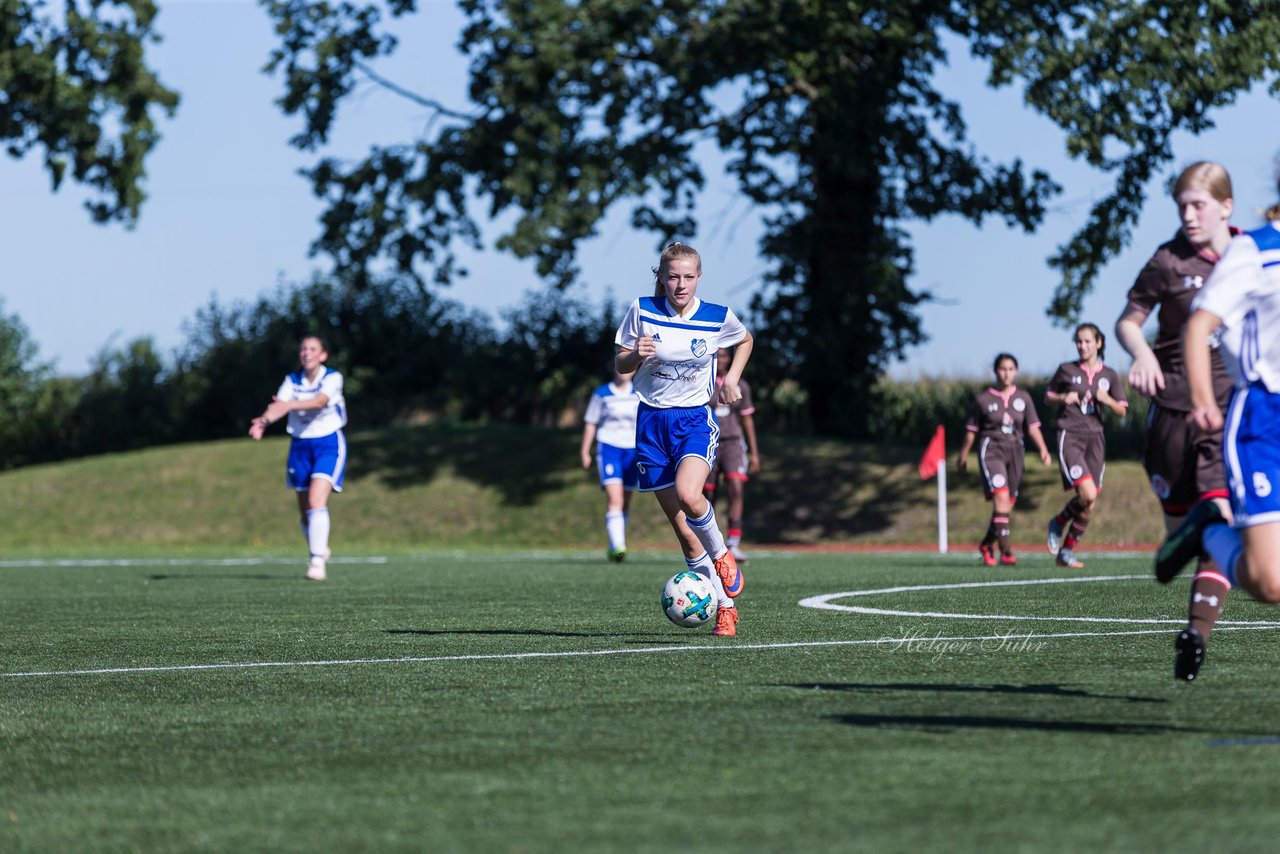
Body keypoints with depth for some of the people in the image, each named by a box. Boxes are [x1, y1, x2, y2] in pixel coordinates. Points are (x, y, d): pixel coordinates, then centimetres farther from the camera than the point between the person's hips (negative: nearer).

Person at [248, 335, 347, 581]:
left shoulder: (332, 378, -9)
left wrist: (290, 405, -48)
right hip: (300, 446, 4)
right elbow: (279, 406, -16)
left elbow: (320, 401, -30)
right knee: (305, 511, 8)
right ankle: (319, 549, 33)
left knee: (316, 501, -22)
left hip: (328, 445, -4)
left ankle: (317, 561, -25)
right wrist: (263, 422, -39)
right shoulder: (293, 381, 2)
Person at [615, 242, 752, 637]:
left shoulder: (718, 318, -3)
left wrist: (732, 378, 4)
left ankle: (721, 553, 0)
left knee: (688, 496, -31)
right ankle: (724, 606, 10)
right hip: (652, 422, 2)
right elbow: (620, 365, 3)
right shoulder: (642, 311, -4)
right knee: (682, 530, -1)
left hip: (695, 419, -2)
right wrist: (637, 354, -19)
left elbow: (745, 340, 19)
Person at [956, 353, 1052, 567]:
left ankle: (988, 545, 28)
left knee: (1008, 504, 8)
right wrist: (963, 456, 14)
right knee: (1001, 497, -20)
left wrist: (1043, 449, -9)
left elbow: (1032, 427, 5)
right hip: (991, 449, -4)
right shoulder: (982, 399, 1)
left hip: (1014, 450, 4)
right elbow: (971, 431, 8)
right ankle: (1006, 550, -23)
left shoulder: (1023, 397, 8)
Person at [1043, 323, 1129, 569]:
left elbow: (1122, 411, 9)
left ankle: (1067, 551, 14)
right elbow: (1048, 396, 14)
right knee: (1088, 495, -21)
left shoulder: (1109, 376, 9)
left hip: (1095, 439, 4)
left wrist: (1108, 400, -11)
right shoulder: (1067, 370, 4)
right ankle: (1058, 523, 6)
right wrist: (1064, 398, -7)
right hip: (1070, 437, -4)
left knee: (1089, 505, 0)